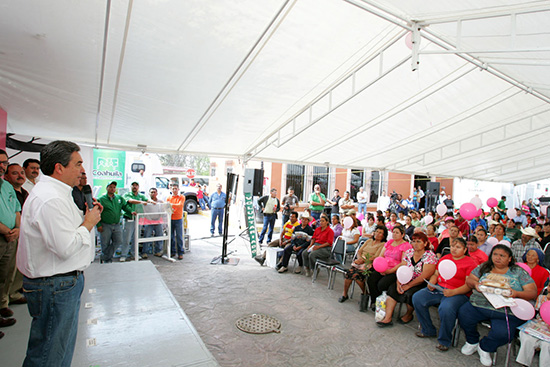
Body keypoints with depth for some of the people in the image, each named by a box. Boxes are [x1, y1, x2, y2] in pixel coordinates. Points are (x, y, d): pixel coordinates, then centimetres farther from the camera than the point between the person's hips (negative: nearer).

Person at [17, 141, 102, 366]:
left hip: (64, 282, 11)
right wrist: (88, 223, -14)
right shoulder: (50, 199, -24)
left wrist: (87, 216, 7)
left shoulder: (56, 193, 11)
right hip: (55, 286, -11)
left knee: (63, 349, 24)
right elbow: (66, 247, -28)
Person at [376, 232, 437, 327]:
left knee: (409, 293, -30)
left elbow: (424, 276, -19)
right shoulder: (408, 252, 5)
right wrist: (398, 283, -16)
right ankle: (387, 318, -15)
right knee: (392, 288, -18)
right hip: (407, 280, 5)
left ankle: (409, 315, 3)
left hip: (422, 284, -5)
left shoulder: (430, 256, -12)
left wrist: (408, 286, -20)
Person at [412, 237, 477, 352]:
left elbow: (469, 285, -8)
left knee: (446, 308, -36)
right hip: (438, 288, 6)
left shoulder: (470, 263, 0)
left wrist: (453, 292, -22)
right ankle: (428, 330, 4)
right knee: (417, 298, -14)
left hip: (458, 293, -6)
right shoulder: (444, 258, 18)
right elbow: (436, 274, 20)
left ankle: (444, 340, -10)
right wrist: (431, 283, -2)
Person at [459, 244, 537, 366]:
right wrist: (475, 284, -13)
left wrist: (516, 293, -18)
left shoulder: (518, 272, 9)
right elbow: (469, 280, 11)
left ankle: (484, 347, 9)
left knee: (502, 333, -28)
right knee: (463, 314, -24)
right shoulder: (483, 267, 14)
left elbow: (533, 292, 3)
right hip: (479, 305, 2)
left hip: (506, 311, -2)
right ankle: (472, 342, 9)